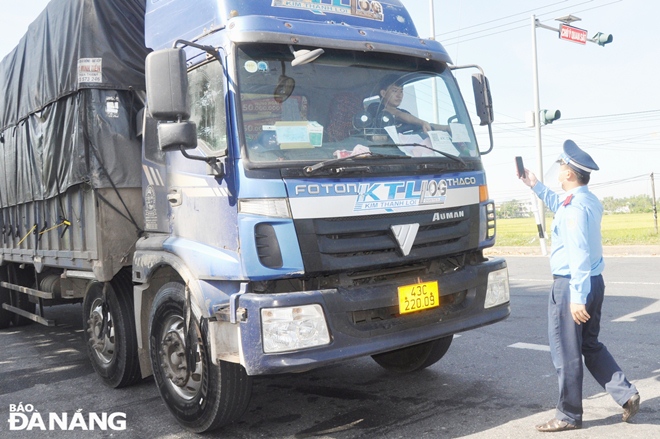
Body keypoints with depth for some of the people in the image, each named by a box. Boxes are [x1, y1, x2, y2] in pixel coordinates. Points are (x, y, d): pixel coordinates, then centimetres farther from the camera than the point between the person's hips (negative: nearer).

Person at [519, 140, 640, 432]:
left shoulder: (574, 207, -21)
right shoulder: (590, 201, 9)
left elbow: (579, 256, -25)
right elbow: (559, 206, 32)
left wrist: (577, 297, -24)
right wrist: (535, 186, 32)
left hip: (571, 285, -9)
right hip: (595, 282, 10)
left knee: (566, 353, 3)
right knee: (590, 345, 22)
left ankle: (569, 416, 15)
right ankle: (626, 394, 16)